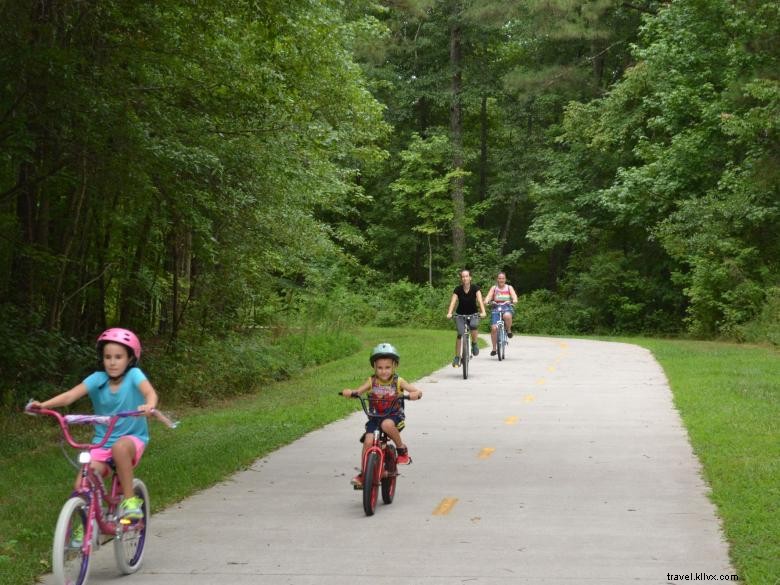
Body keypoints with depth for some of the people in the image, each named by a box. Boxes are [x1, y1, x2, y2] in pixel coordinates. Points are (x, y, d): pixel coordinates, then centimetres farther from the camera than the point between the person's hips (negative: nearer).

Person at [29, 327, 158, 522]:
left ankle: (129, 499, -20)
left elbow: (150, 392, -31)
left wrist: (149, 405, -54)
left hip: (132, 439, -3)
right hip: (102, 442, 3)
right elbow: (70, 395, -16)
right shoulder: (98, 378, -5)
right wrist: (43, 404, -32)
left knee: (119, 447, -38)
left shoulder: (134, 375, -12)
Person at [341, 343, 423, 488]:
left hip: (394, 415, -3)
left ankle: (402, 448, -11)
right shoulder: (372, 381, 2)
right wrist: (349, 392, -27)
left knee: (387, 424, -37)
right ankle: (363, 473, -2)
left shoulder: (398, 381, -4)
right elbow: (357, 391, -4)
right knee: (368, 441, -18)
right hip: (375, 416, 3)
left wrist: (414, 394, -33)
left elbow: (418, 392, -9)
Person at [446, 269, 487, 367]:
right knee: (460, 334, -18)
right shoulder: (458, 290, -9)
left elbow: (480, 300, -23)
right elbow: (453, 302, -19)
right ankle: (457, 357, -9)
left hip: (473, 314, -1)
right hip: (460, 315, 1)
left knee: (474, 326, -33)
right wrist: (449, 313, -37)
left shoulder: (475, 288, -11)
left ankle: (474, 344, -6)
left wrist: (483, 312, -40)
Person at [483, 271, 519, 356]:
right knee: (493, 328, -13)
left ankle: (509, 330, -8)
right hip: (496, 308, 1)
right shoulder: (494, 288, 9)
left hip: (507, 308, -1)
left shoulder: (509, 288, 9)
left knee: (507, 316, -38)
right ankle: (494, 348, 0)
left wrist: (514, 301, -28)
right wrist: (486, 301, -27)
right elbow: (488, 296, -4)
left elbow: (514, 296, -5)